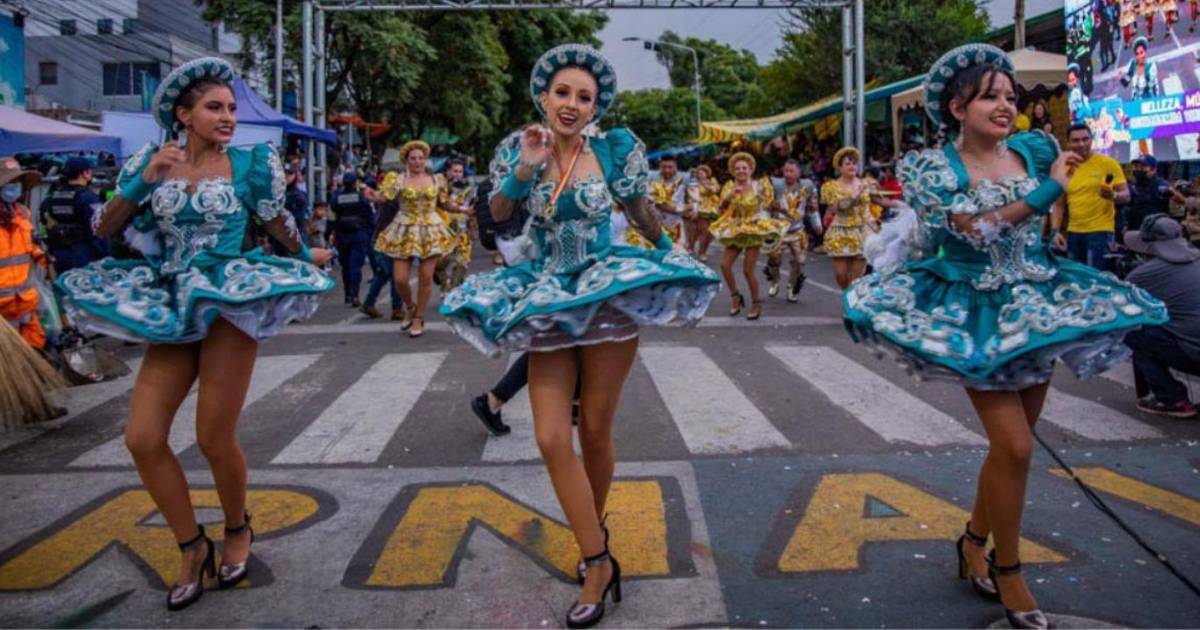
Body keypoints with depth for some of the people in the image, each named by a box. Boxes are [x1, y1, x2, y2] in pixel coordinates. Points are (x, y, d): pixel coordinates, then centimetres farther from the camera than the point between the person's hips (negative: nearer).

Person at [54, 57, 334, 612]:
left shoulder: (249, 163, 1)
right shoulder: (151, 160, 7)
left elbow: (278, 224, 16)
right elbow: (104, 228, 7)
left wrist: (308, 258, 29)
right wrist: (143, 181, -6)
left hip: (229, 301, -3)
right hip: (173, 306, 4)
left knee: (214, 439, -3)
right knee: (143, 439, -3)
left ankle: (237, 531, 26)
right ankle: (192, 547, 16)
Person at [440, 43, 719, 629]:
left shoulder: (615, 147, -5)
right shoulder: (519, 146, 0)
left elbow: (642, 213, 8)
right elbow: (498, 213, -9)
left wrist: (668, 254, 18)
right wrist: (525, 168, -22)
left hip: (610, 291, -2)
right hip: (547, 298, 2)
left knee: (594, 432, 5)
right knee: (551, 439, -7)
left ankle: (594, 532, 33)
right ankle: (599, 563, 6)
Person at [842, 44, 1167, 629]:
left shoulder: (1035, 149, 4)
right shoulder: (936, 167, -10)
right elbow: (977, 230, -22)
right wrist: (1047, 189, -20)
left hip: (1037, 303, 6)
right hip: (977, 312, -5)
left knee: (1011, 442, 11)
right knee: (1014, 445, -11)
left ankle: (975, 541, 32)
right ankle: (1008, 571, 8)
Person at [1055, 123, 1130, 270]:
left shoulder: (1108, 163, -3)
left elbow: (1126, 195, -4)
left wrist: (1113, 195, -27)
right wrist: (1056, 231, -1)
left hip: (1100, 230, -4)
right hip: (1073, 232, 5)